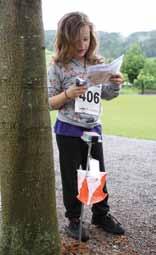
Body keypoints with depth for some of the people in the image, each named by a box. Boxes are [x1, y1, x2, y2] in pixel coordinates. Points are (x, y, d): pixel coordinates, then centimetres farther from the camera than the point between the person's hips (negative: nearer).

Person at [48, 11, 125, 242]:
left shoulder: (97, 63, 2)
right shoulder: (58, 67, -10)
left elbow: (106, 95, 13)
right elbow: (49, 103, -8)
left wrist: (115, 85, -7)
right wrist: (67, 95, -25)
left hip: (93, 128, 4)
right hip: (68, 131, -4)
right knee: (71, 178, 8)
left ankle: (102, 215, 31)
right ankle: (74, 220, 23)